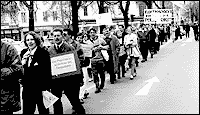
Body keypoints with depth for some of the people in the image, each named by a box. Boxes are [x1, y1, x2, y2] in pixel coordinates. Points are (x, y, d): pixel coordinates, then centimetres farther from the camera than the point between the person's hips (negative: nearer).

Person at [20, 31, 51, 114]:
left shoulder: (43, 53, -10)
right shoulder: (23, 53, 7)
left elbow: (47, 72, -12)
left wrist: (46, 88, -16)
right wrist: (24, 59, -8)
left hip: (40, 88, -5)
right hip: (27, 88, 5)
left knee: (43, 110, 10)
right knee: (27, 111, 12)